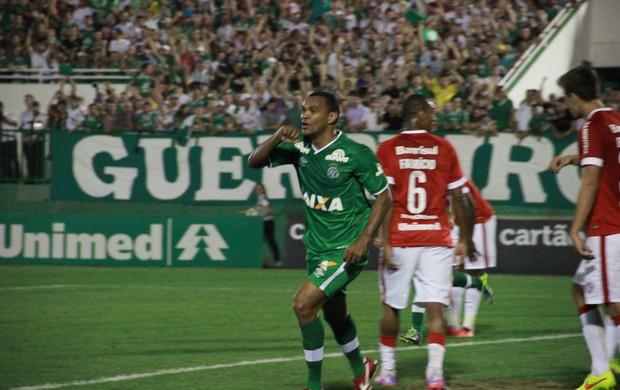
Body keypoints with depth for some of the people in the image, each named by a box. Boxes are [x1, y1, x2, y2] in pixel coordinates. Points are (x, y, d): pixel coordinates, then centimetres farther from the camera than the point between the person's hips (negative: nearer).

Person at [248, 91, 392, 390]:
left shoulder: (355, 154, -17)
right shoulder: (298, 147, 0)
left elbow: (384, 197, -11)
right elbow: (254, 161, -2)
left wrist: (364, 240, -19)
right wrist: (277, 138, -21)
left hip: (346, 250, -7)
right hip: (317, 248, 7)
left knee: (303, 303, -19)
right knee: (334, 315, 22)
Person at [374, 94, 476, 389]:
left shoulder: (387, 150, -1)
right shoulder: (444, 149, 2)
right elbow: (458, 199, 4)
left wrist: (385, 244, -7)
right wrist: (465, 240, 14)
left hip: (399, 240, 0)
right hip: (437, 240, 0)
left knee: (391, 305, 14)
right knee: (435, 306, -1)